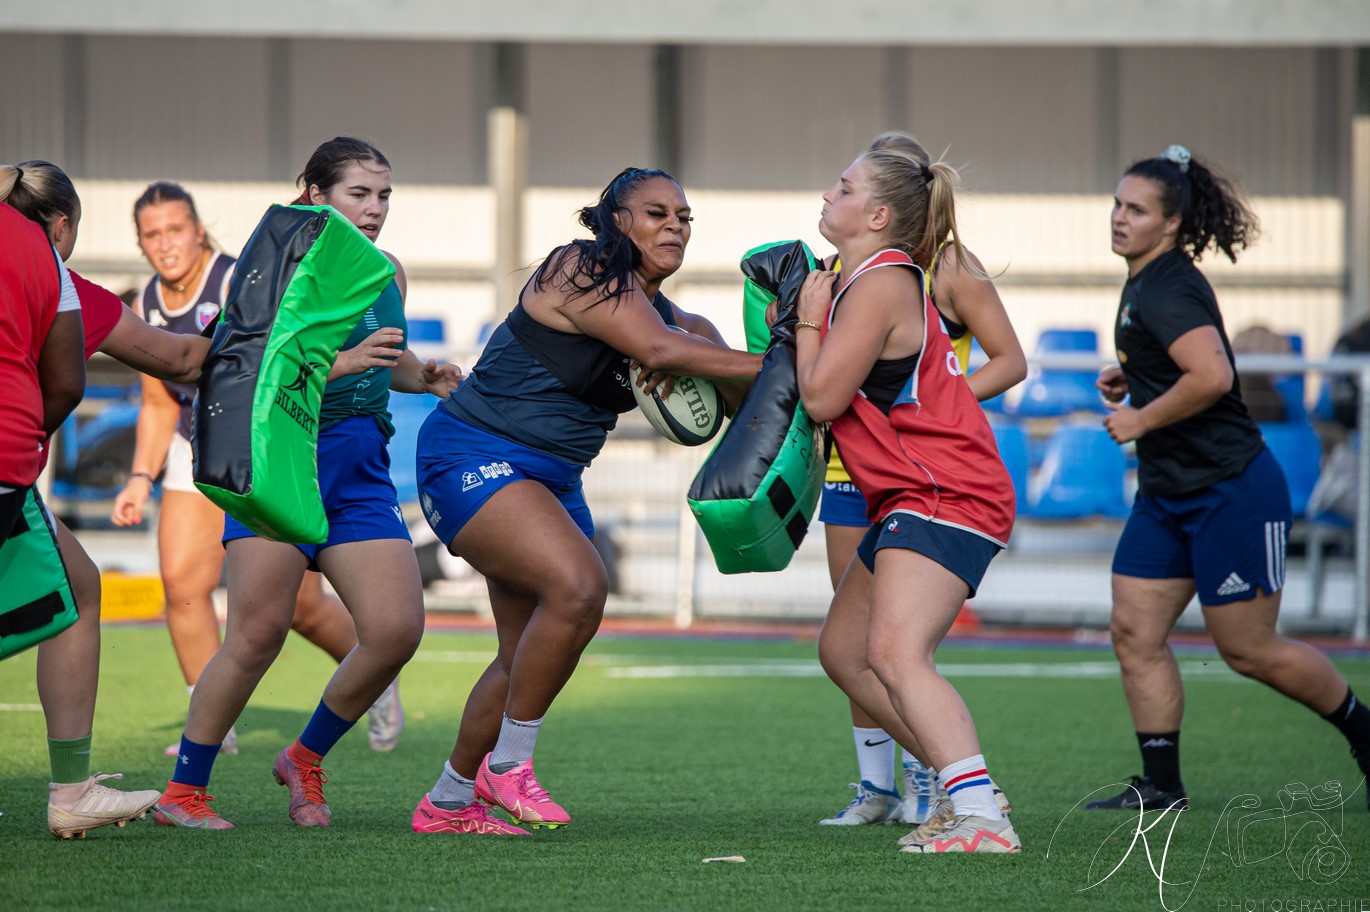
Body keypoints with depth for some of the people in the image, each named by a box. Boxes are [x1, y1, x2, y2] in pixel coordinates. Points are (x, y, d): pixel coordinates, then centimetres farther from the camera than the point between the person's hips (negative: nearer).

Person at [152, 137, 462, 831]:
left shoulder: (388, 273, 14)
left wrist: (427, 378, 10)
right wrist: (338, 362, -27)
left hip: (361, 473, 6)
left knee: (396, 629, -8)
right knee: (258, 632, -13)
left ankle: (306, 759, 14)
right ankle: (183, 791, 0)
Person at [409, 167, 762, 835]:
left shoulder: (668, 315, 11)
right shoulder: (583, 272, -16)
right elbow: (661, 350, -27)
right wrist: (776, 366, -25)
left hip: (552, 479, 10)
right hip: (473, 456, -10)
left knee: (530, 656, 8)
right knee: (579, 586, -28)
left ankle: (447, 803, 24)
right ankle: (509, 763, -13)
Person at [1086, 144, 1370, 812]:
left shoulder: (1168, 291, -20)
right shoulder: (1145, 283, 11)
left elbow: (1213, 376, -34)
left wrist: (1141, 420, -21)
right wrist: (1127, 376, 12)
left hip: (1232, 492, -10)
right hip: (1166, 496, 10)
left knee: (1248, 651, -1)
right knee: (1135, 632, 1)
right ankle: (1161, 785, 6)